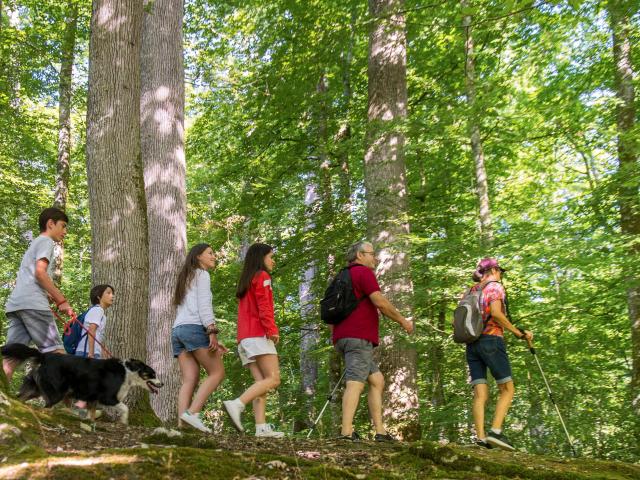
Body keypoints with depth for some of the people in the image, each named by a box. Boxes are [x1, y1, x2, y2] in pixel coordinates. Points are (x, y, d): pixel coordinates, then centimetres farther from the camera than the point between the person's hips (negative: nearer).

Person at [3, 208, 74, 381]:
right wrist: (62, 300, -7)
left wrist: (53, 298, 27)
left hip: (15, 304, 9)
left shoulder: (34, 244, 34)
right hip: (32, 304, -9)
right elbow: (40, 272, -10)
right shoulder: (45, 241, 5)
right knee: (56, 353, -9)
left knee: (11, 357, -3)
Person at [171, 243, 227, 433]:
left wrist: (211, 341, 24)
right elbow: (204, 305, -7)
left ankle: (182, 423, -19)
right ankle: (192, 412, -22)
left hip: (177, 330, 8)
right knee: (217, 372, -7)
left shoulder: (185, 280, 33)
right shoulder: (201, 274, 7)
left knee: (190, 380, -3)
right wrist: (212, 332, -17)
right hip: (194, 328, -8)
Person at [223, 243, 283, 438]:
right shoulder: (262, 276, 1)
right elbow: (264, 306, -13)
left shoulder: (245, 282, 27)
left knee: (261, 382, 0)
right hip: (259, 334, -9)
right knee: (273, 379, -16)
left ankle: (261, 427, -13)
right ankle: (237, 404, -31)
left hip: (245, 337, 9)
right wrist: (272, 329, -22)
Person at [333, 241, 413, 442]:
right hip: (358, 337, -10)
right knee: (356, 382, -16)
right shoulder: (363, 272, -4)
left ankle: (380, 431, 8)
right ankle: (347, 431, -25)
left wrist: (335, 338, 29)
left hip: (343, 337, 10)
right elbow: (380, 302, -13)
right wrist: (402, 321, -2)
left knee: (377, 380, 12)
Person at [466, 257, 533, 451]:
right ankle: (496, 432, -15)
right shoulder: (495, 286, 2)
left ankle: (481, 438, -13)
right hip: (492, 341, -6)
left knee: (480, 393, -1)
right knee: (507, 390, 0)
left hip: (472, 344, 6)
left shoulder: (471, 291, 21)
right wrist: (518, 332, -11)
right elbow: (495, 312, -15)